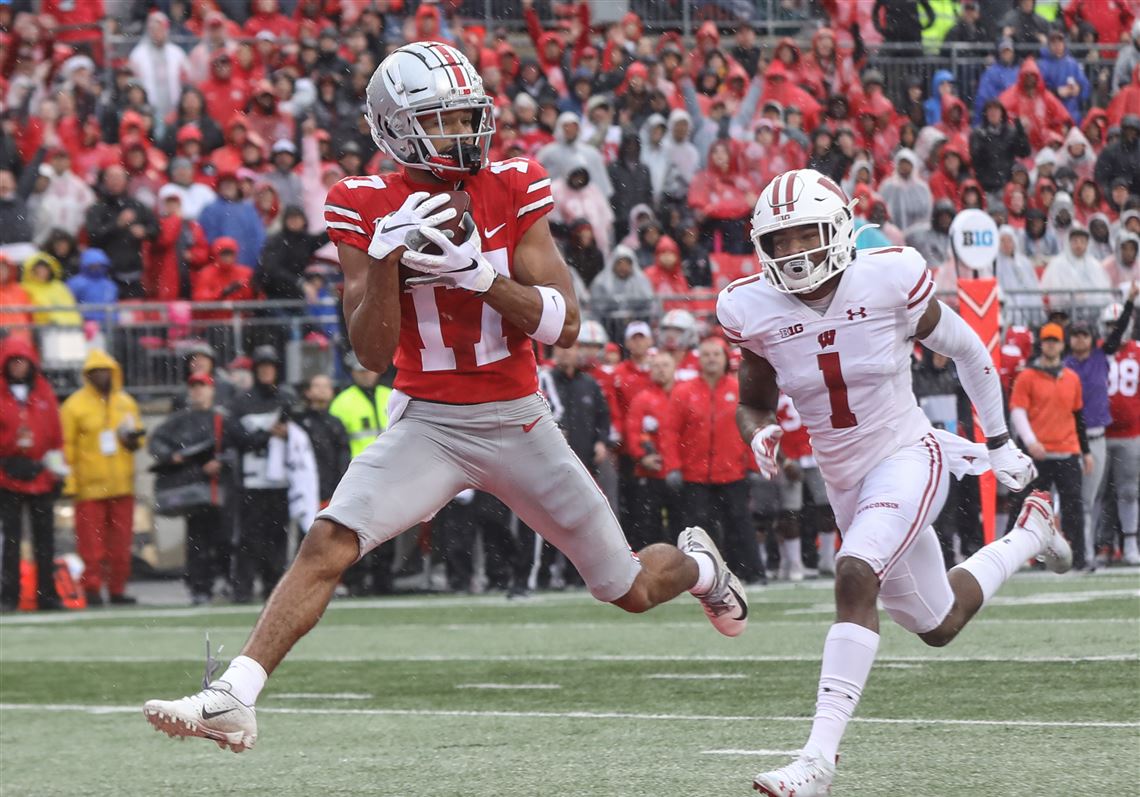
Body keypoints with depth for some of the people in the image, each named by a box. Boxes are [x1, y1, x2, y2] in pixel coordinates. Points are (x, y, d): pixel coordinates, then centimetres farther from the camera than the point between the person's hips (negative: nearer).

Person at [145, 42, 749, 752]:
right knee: (329, 541, -24)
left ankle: (696, 563, 47)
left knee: (631, 591, 11)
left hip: (519, 424, 1)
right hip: (428, 424, -1)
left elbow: (564, 326, -11)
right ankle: (233, 700, -27)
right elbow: (373, 355, -10)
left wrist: (481, 276, -25)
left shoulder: (512, 191, -7)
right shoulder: (369, 208, -8)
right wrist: (385, 259, -24)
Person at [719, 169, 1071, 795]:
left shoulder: (891, 281, -17)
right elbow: (754, 404, 7)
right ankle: (1030, 532, 51)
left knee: (855, 576, -31)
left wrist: (999, 443, 8)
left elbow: (968, 353, 0)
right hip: (843, 480, 5)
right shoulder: (755, 310, -9)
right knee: (938, 625, 19)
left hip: (908, 458, -5)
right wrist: (759, 435, -18)